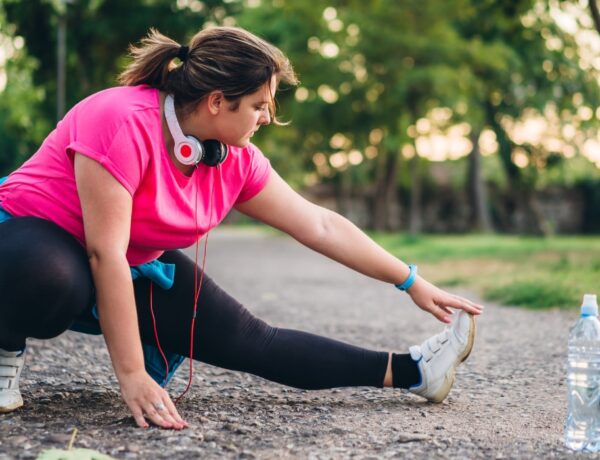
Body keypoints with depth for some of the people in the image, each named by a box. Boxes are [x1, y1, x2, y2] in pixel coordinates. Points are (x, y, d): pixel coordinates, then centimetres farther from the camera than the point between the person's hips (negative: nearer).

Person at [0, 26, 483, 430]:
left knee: (251, 341, -3)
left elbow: (320, 225, 0)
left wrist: (412, 282, 2)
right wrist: (132, 376, -32)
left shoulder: (238, 160, -9)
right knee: (52, 278, -44)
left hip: (135, 270, 6)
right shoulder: (125, 122, -32)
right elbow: (105, 254, -33)